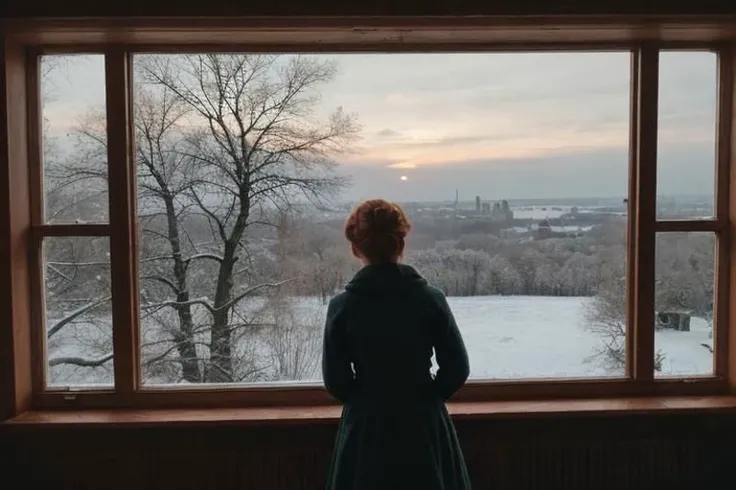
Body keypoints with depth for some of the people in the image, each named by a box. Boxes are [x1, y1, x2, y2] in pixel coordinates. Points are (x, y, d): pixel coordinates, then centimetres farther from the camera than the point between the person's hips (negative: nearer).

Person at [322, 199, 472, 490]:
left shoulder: (342, 306, -11)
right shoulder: (431, 300, -9)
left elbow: (335, 380, -6)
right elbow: (457, 368, -5)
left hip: (366, 428, 0)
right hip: (424, 425, 1)